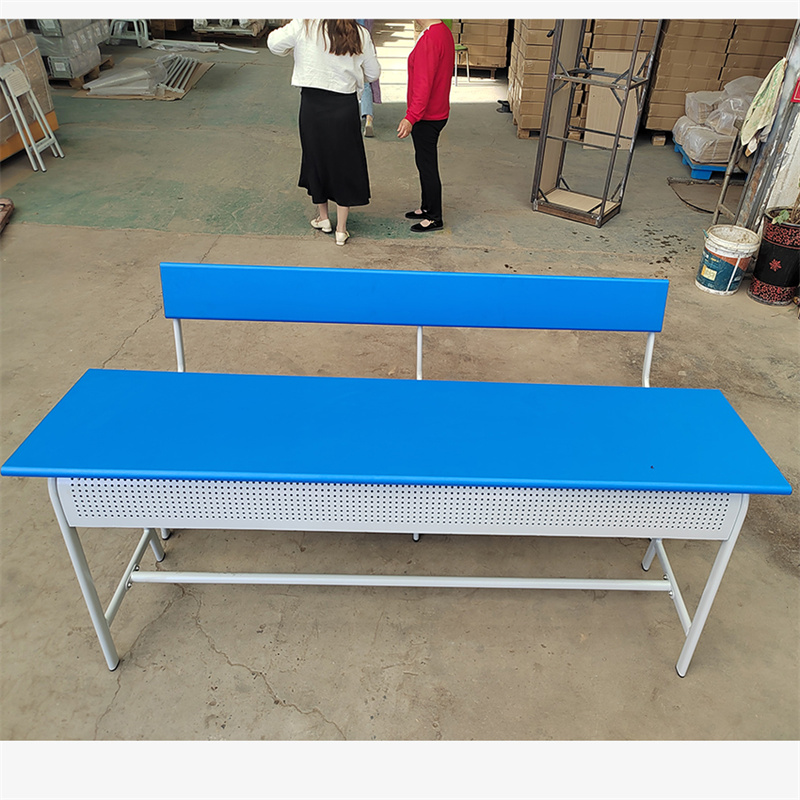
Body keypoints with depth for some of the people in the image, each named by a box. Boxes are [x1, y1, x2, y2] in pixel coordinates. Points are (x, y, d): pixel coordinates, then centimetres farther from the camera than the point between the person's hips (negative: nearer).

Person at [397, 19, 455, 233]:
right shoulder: (444, 32, 9)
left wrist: (411, 118, -32)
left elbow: (424, 85, -29)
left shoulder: (429, 40, -23)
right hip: (438, 112, 10)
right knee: (424, 162, 20)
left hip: (426, 118, -10)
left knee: (427, 166, 0)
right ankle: (427, 207, 34)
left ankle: (435, 218, 11)